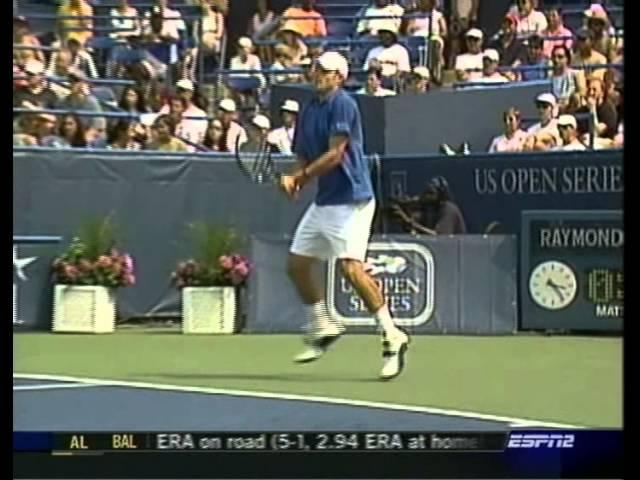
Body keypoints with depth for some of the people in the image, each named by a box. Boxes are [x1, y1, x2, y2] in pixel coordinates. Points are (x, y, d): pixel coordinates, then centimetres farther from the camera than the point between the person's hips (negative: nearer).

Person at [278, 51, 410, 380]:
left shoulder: (342, 104, -12)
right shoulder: (309, 110, 13)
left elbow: (335, 154, -18)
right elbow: (304, 158, 16)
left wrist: (298, 177, -13)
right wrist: (295, 181, -6)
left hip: (351, 199, -9)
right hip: (323, 201, 9)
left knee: (351, 268, -19)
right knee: (297, 264, 12)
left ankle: (392, 337, -11)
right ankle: (323, 328, 29)